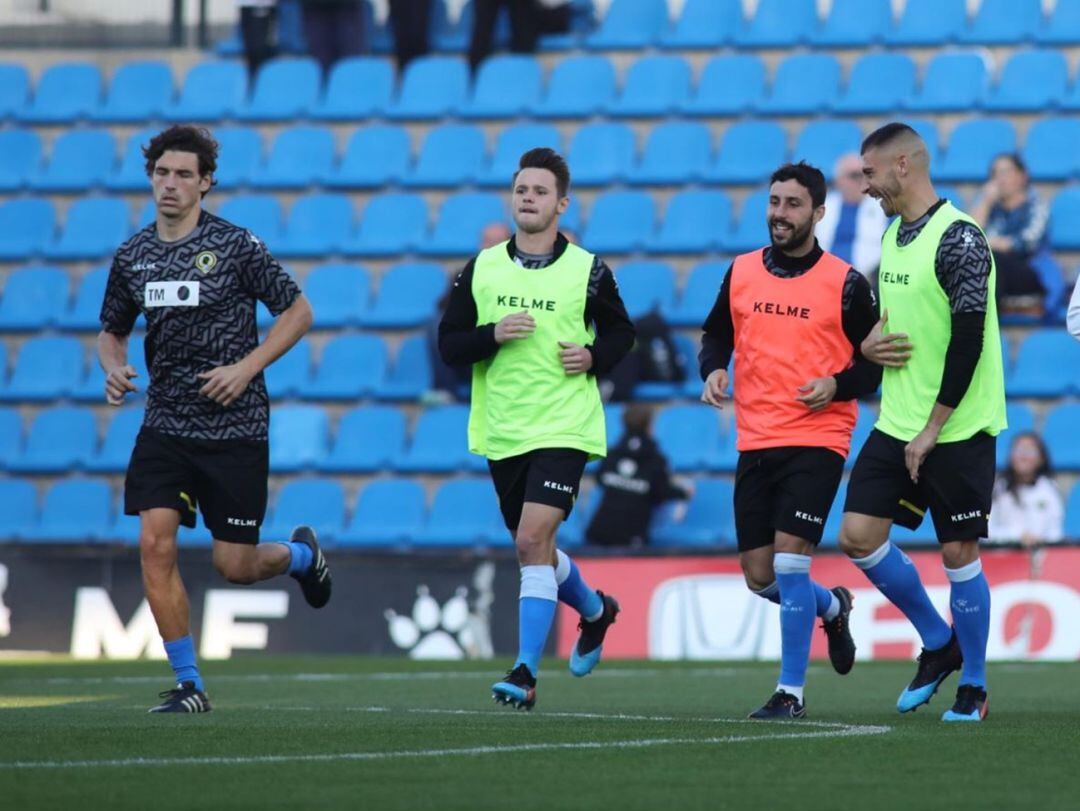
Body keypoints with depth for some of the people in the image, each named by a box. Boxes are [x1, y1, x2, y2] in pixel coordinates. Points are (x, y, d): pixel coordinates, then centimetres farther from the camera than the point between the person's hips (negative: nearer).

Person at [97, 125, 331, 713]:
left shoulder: (235, 245, -8)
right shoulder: (131, 256, 5)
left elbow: (297, 311, -2)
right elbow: (111, 329, 19)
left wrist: (248, 367, -13)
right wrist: (113, 367, -3)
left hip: (234, 427, -4)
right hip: (165, 425, 4)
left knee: (235, 567, 1)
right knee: (155, 544, -13)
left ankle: (302, 553, 37)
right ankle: (188, 683, -2)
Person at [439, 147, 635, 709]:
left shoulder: (588, 272, -2)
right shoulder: (481, 269, 4)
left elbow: (621, 333, 11)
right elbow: (449, 344, 3)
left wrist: (594, 357, -9)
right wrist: (493, 335, -15)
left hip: (564, 429, -4)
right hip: (501, 432, 4)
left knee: (533, 540, -18)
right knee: (531, 547, 16)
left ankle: (525, 671, -17)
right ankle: (594, 611, 46)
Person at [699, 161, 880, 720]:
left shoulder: (845, 284, -3)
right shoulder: (741, 272, 7)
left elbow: (876, 363, 1)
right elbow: (715, 335, 19)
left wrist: (837, 385, -17)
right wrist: (713, 369, -2)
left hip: (817, 439, -5)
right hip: (754, 442, 5)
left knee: (789, 557, -15)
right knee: (760, 577, 5)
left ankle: (791, 690, -4)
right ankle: (832, 607, 38)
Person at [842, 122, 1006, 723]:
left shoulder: (959, 239, -15)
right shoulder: (894, 235, 12)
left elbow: (969, 337, -19)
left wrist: (933, 428, -18)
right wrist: (871, 345, 2)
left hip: (958, 429, -8)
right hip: (898, 424, 8)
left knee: (959, 553, -2)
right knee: (859, 536, 1)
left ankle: (974, 686, 12)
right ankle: (938, 642, 20)